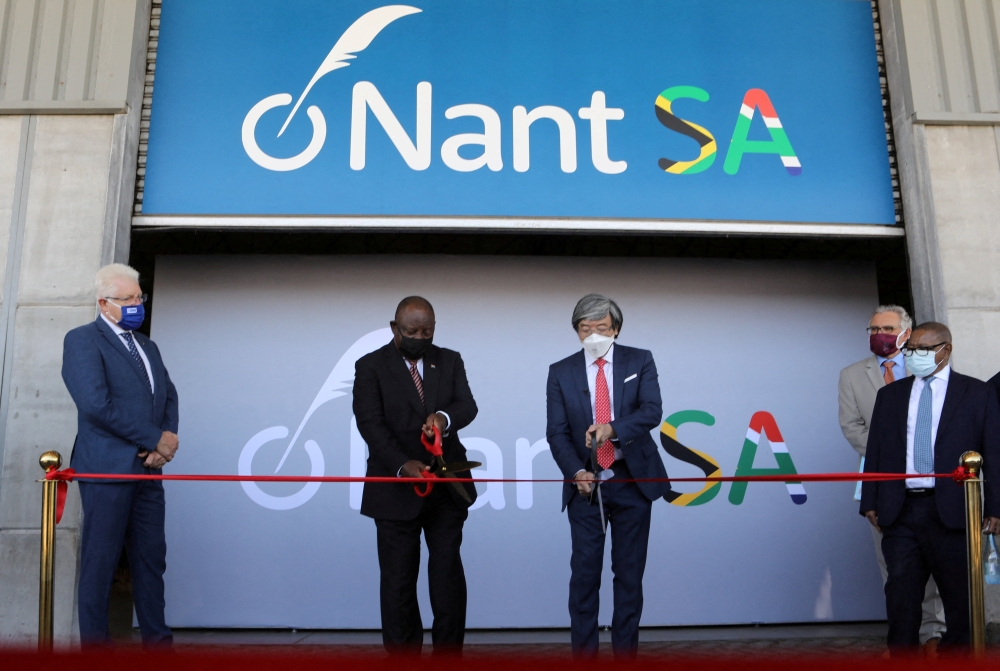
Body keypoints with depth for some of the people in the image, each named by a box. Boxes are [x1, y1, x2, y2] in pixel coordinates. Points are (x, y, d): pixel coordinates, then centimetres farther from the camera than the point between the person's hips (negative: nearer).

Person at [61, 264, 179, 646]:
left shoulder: (147, 346, 21)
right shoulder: (82, 341, -3)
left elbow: (169, 396, 15)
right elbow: (96, 404, -15)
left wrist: (168, 437, -7)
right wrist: (156, 440, -13)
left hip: (147, 470, 7)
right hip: (107, 468, -7)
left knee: (152, 558, 8)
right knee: (100, 561, -1)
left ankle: (157, 640, 15)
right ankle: (95, 643, 8)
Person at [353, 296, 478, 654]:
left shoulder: (450, 361, 8)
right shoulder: (370, 366, -2)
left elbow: (468, 405, -4)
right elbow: (370, 423, -12)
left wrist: (445, 417, -28)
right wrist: (402, 464, -26)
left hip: (447, 487, 3)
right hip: (396, 489, -3)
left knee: (449, 577, 8)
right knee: (398, 581, 5)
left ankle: (449, 653, 18)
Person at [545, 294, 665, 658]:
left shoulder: (640, 361, 2)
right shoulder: (561, 372, 2)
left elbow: (652, 410, -13)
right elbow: (557, 432, -2)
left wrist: (612, 428, -30)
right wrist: (576, 472, -19)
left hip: (633, 480, 0)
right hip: (586, 483, 0)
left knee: (630, 571, 7)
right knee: (584, 572, 0)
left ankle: (625, 652, 18)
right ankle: (583, 652, 10)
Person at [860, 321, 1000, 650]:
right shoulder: (889, 394, 13)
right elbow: (875, 451, 11)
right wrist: (870, 502, 5)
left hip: (951, 511, -2)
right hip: (900, 510, 2)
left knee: (960, 595, 6)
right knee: (901, 594, 3)